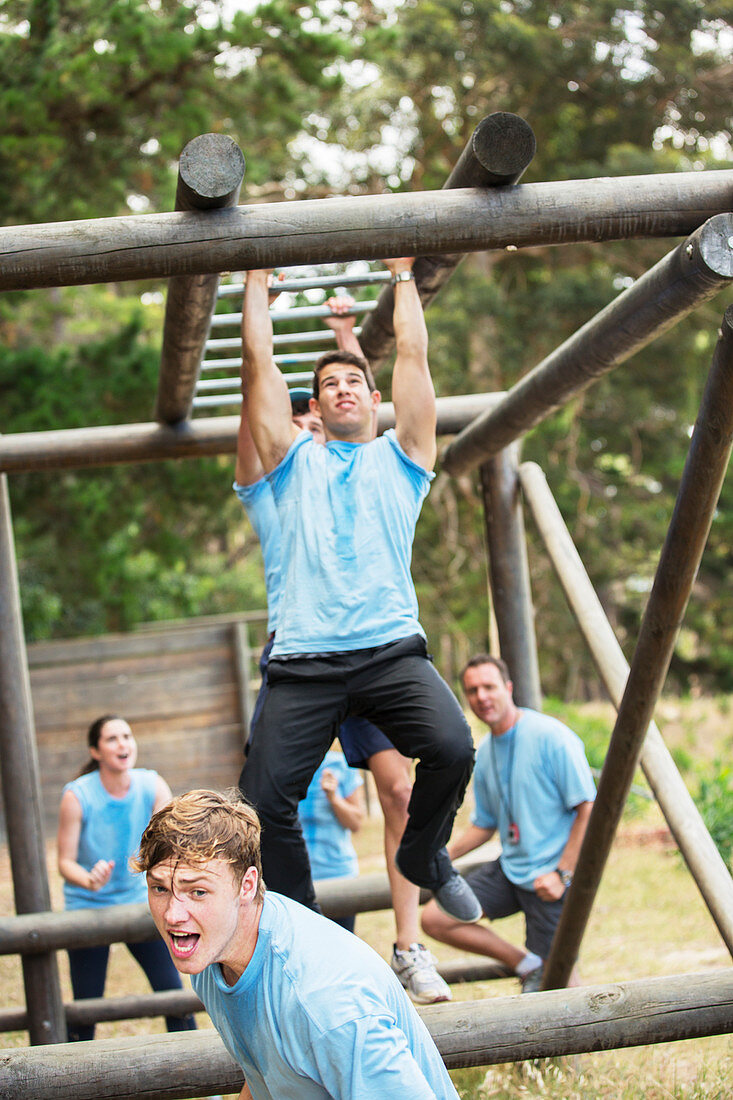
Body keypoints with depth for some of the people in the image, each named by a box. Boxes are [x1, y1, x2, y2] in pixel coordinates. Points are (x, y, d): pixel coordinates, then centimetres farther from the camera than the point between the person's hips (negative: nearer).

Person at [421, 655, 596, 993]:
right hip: (509, 869, 7)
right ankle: (525, 964, 1)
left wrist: (562, 874, -19)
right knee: (434, 918, -8)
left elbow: (588, 809, -14)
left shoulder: (551, 737, -14)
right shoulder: (484, 752, 10)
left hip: (550, 878, -7)